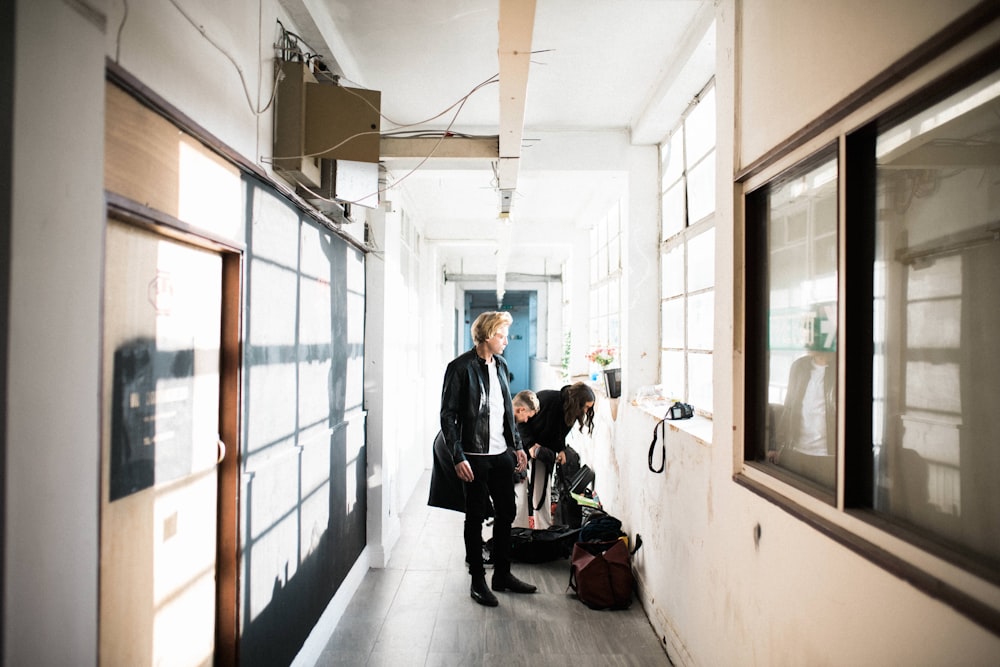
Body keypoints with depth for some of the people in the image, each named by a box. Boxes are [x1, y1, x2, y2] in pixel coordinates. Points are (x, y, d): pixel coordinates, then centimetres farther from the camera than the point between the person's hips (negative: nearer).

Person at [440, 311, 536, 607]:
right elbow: (448, 415, -12)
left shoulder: (500, 365, 10)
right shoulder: (460, 367, -12)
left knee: (506, 513, 14)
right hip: (475, 457, -7)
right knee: (476, 517, 6)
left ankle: (502, 574, 30)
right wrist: (458, 457, -16)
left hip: (502, 453, 7)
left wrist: (517, 445, 13)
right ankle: (477, 580, 21)